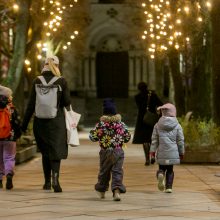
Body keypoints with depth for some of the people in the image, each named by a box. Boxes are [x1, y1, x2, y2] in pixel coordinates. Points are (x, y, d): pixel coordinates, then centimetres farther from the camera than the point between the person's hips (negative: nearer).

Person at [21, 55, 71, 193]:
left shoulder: (37, 81, -3)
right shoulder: (62, 81, -6)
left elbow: (31, 104, -3)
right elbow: (67, 102, -5)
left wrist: (25, 123, 3)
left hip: (40, 121, 2)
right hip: (57, 121, -2)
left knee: (45, 151, 16)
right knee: (56, 150, 1)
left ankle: (47, 182, 20)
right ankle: (55, 177, -23)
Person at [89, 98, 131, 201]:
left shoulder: (100, 124, -7)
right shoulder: (121, 124, -1)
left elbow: (93, 137, -6)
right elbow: (127, 137, 4)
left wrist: (92, 132, 15)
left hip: (105, 151, 0)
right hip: (118, 151, 0)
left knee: (104, 171, 16)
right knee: (117, 171, -1)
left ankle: (101, 191, 31)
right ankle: (117, 190, -19)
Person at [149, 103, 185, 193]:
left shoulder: (157, 126, 1)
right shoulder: (177, 126, -2)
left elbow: (154, 141, 2)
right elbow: (180, 141, 2)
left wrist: (152, 154, 6)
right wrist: (181, 153, 13)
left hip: (161, 154, 0)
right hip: (173, 153, 0)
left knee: (162, 168, 14)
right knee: (170, 170, 13)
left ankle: (160, 174, -19)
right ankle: (168, 187, 4)